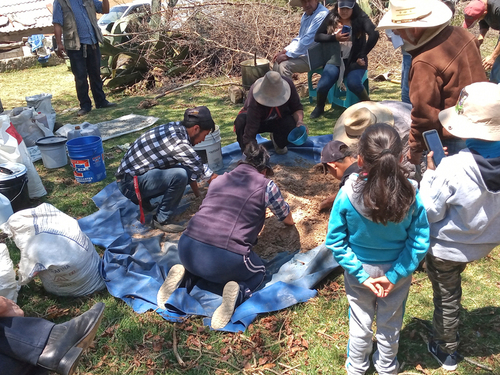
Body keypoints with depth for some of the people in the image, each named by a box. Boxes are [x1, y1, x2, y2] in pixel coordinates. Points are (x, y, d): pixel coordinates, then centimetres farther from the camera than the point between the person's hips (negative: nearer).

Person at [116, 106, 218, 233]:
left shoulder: (176, 128, 3)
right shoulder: (177, 141, -25)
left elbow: (194, 168, 12)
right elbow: (202, 170, -18)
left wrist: (199, 195, 18)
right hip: (130, 182, -9)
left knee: (187, 171, 6)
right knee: (180, 175, -28)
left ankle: (143, 198, 15)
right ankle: (162, 220, -7)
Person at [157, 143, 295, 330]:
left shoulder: (219, 179, 21)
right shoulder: (266, 185, 9)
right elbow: (288, 221, 27)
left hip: (187, 248, 5)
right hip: (226, 257, -4)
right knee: (259, 271, 27)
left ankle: (186, 276, 9)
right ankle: (238, 292, -4)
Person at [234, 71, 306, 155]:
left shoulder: (288, 84, -29)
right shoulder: (254, 103, -41)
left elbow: (297, 108, -14)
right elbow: (249, 135, -42)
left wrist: (300, 121, -35)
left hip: (279, 119, 3)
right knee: (241, 121, -38)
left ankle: (279, 144, 6)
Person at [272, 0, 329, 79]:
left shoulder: (321, 15, -19)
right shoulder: (306, 15, 12)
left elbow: (307, 40, -24)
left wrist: (288, 55, -19)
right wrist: (284, 51, 7)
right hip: (304, 54, 10)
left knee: (284, 65, -23)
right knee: (277, 61, 7)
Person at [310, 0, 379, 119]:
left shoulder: (360, 18, -6)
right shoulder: (331, 18, 4)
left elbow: (374, 35, -18)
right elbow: (317, 36, 2)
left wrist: (362, 55, -18)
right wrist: (335, 38, -13)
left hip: (354, 60, -2)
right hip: (335, 59, 2)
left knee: (353, 83, -31)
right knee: (323, 85, -21)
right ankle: (319, 108, 12)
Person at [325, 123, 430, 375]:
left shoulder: (347, 195, -27)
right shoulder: (410, 196, -24)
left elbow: (335, 241, -19)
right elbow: (419, 242, -17)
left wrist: (360, 275, -12)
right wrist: (395, 275, -11)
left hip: (360, 271, -1)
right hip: (396, 272, 1)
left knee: (360, 324, 24)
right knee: (390, 326, 25)